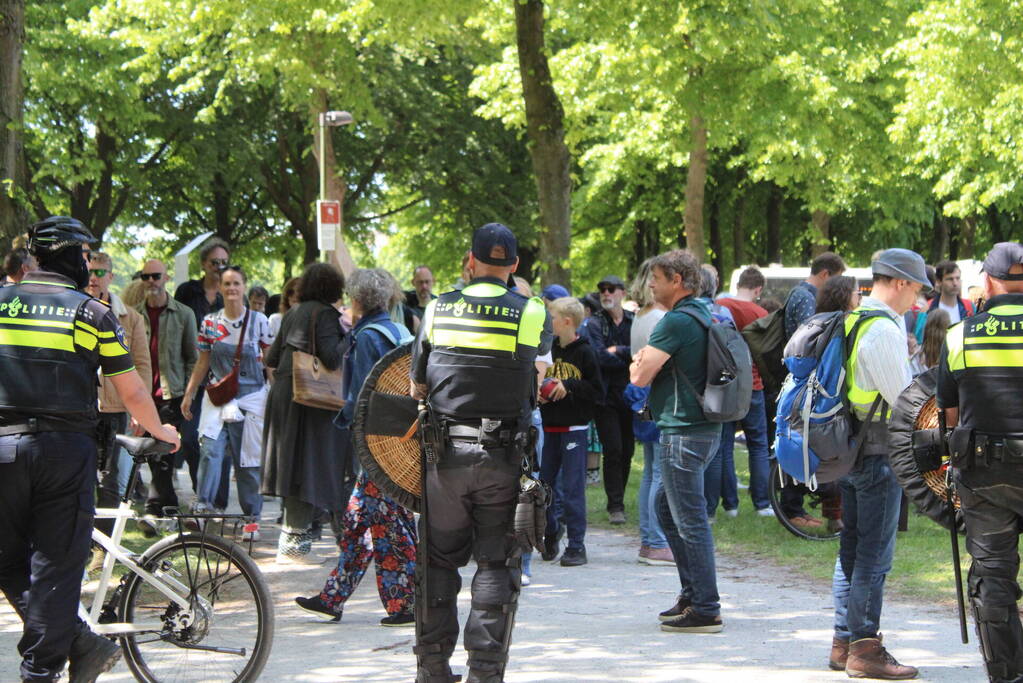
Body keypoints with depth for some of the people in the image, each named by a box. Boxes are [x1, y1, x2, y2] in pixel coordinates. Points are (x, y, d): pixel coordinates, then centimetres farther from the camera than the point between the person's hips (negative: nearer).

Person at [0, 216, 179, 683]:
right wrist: (159, 431, 23)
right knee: (55, 566, 4)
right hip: (66, 450, -1)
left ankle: (83, 644, 4)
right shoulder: (92, 313, 2)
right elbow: (131, 391, 5)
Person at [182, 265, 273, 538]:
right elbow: (203, 362, 12)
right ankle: (203, 504, -19)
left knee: (249, 458, 2)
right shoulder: (210, 322, 6)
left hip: (251, 396, -1)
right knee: (210, 449, -16)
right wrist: (188, 394, 8)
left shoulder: (259, 321, 0)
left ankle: (252, 517, 10)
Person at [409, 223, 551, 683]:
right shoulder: (533, 313, -2)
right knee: (496, 566, 5)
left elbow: (417, 388, 9)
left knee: (440, 560, 13)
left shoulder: (438, 310, 2)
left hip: (446, 454, 2)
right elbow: (541, 385, 6)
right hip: (505, 456, -1)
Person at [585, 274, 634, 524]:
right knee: (613, 450, -9)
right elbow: (599, 357, -13)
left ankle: (618, 501, 18)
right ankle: (615, 506, -5)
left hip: (630, 395, 3)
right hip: (607, 396, -3)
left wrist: (618, 351, -13)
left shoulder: (634, 322, 8)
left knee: (627, 450, 7)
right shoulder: (594, 323, 1)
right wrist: (630, 357, -9)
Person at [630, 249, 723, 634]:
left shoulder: (677, 321, -16)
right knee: (667, 508, 19)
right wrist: (644, 366, 6)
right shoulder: (703, 315, 15)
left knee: (690, 520, -7)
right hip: (703, 428, 10)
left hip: (684, 433, -10)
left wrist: (637, 366, 7)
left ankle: (705, 610, -5)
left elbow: (640, 377, -14)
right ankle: (691, 595, 23)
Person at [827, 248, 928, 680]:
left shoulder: (849, 322, 13)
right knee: (875, 553, -5)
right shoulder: (884, 329, -15)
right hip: (879, 451, -9)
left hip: (845, 448, 9)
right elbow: (903, 399, -14)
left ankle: (844, 643, 19)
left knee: (850, 548, 14)